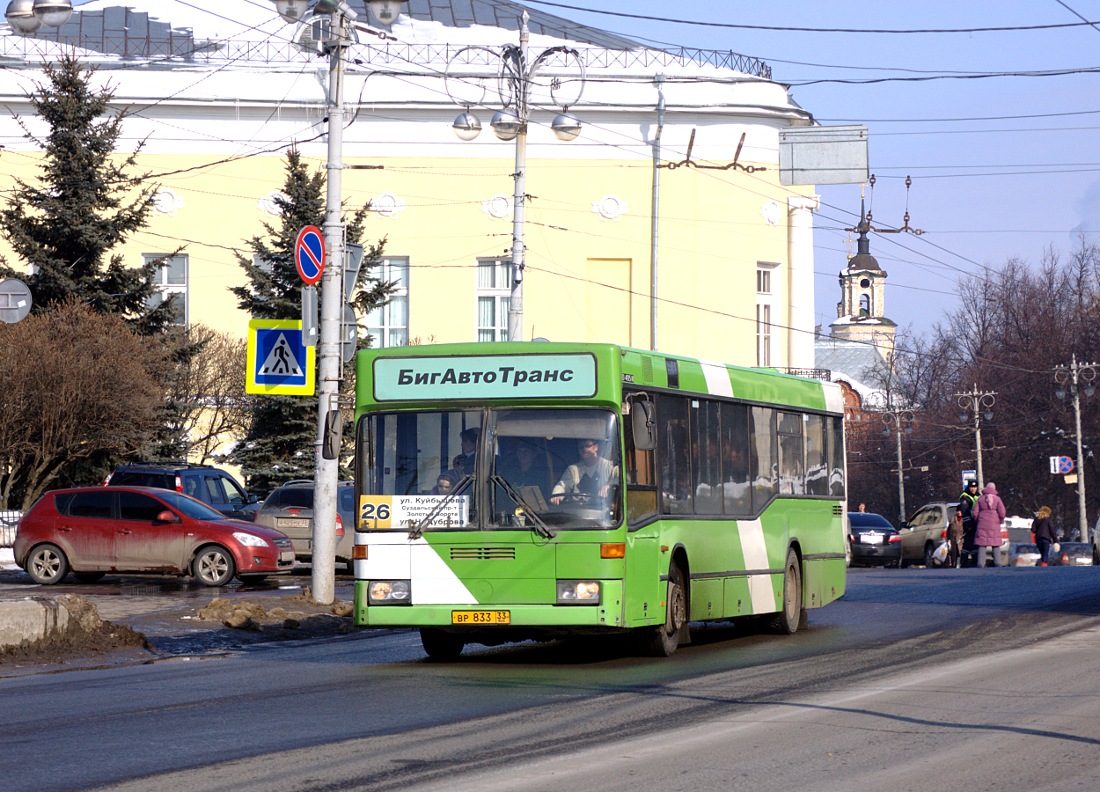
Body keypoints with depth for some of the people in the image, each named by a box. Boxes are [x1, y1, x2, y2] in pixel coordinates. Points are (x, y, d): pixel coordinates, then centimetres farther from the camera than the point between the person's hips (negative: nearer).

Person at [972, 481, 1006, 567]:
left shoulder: (980, 499, 4)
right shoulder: (997, 499, 0)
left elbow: (975, 513, 0)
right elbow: (1002, 513, -6)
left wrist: (977, 522, 14)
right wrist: (1000, 521, 11)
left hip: (982, 525, 0)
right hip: (994, 525, 0)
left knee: (982, 545, 0)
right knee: (996, 545, 5)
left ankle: (980, 564, -8)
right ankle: (997, 564, 2)